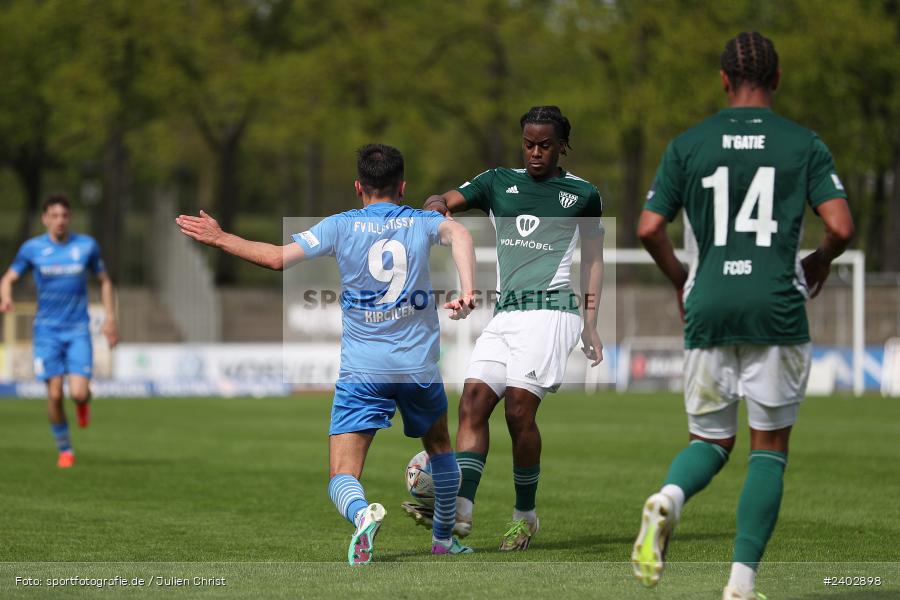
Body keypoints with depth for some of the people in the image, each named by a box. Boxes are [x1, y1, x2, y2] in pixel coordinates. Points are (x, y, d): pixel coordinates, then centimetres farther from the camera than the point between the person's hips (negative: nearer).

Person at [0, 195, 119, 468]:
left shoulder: (86, 246, 0)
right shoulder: (32, 248, -2)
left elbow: (105, 281, 13)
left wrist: (110, 319, 5)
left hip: (78, 330, 0)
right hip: (47, 330, 0)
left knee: (79, 393, -14)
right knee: (55, 394, -6)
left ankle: (83, 401, 25)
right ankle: (64, 449, 14)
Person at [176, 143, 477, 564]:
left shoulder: (341, 226, 1)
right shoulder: (422, 222, 6)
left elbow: (278, 258, -9)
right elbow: (458, 234, -17)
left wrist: (220, 239, 2)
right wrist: (468, 291, -27)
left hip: (361, 371, -2)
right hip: (419, 365, 2)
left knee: (343, 478, -6)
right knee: (439, 446, 31)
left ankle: (362, 513, -39)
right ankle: (444, 537, 38)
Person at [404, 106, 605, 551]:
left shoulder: (582, 194, 9)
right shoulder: (499, 183, 14)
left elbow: (593, 259, 15)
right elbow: (447, 201, 2)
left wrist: (590, 323, 8)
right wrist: (437, 205, -23)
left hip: (551, 309, -4)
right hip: (506, 313, 4)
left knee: (519, 409, -15)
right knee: (473, 402, -12)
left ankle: (525, 516, -1)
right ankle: (459, 510, -20)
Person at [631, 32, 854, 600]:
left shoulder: (688, 144, 5)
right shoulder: (804, 144, 1)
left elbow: (649, 228, 2)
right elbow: (841, 226, -7)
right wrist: (819, 264, 15)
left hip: (708, 311, 2)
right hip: (777, 312, -2)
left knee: (711, 439, 15)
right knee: (770, 447, 9)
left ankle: (669, 497, -18)